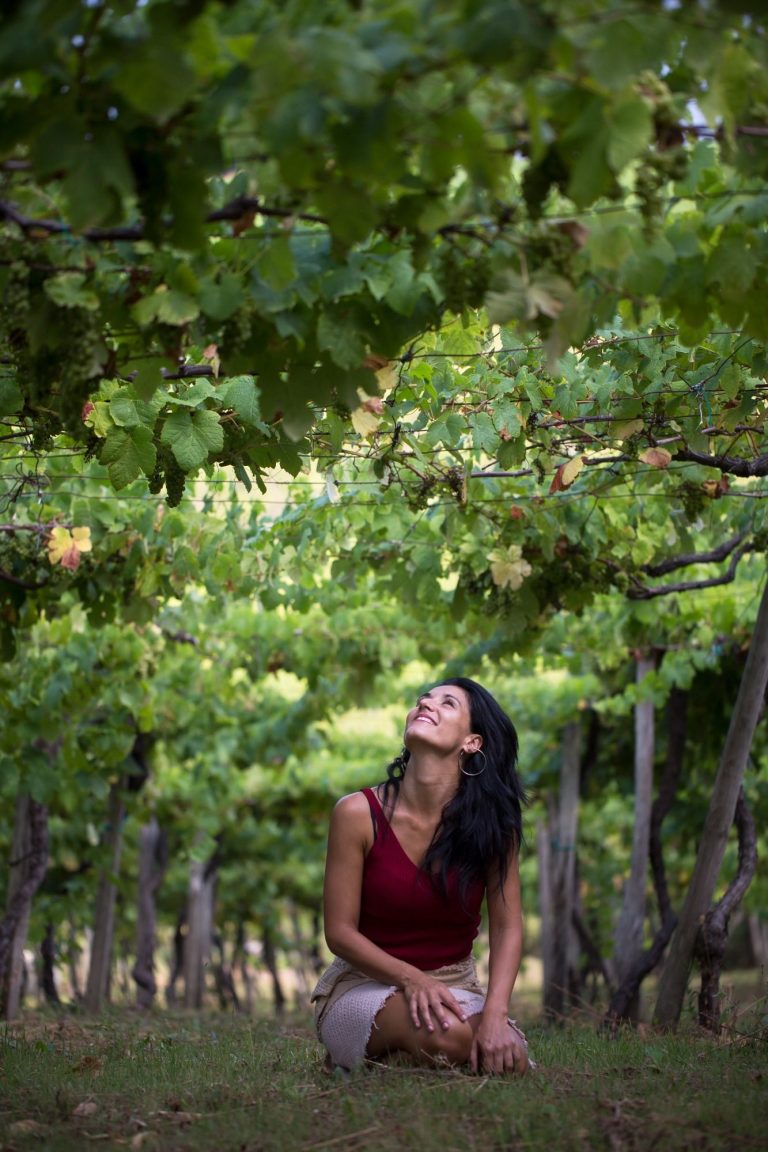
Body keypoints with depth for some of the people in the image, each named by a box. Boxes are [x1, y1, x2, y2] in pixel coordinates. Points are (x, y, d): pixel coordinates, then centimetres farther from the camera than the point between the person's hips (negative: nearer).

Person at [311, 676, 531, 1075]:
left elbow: (507, 927, -7)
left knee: (508, 1060, -26)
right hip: (366, 983, -4)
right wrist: (411, 979, -26)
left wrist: (494, 1015, -22)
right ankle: (370, 1058, 1)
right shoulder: (359, 813, -14)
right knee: (446, 1036, -36)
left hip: (455, 983, 4)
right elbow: (340, 932, -11)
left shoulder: (491, 821, -8)